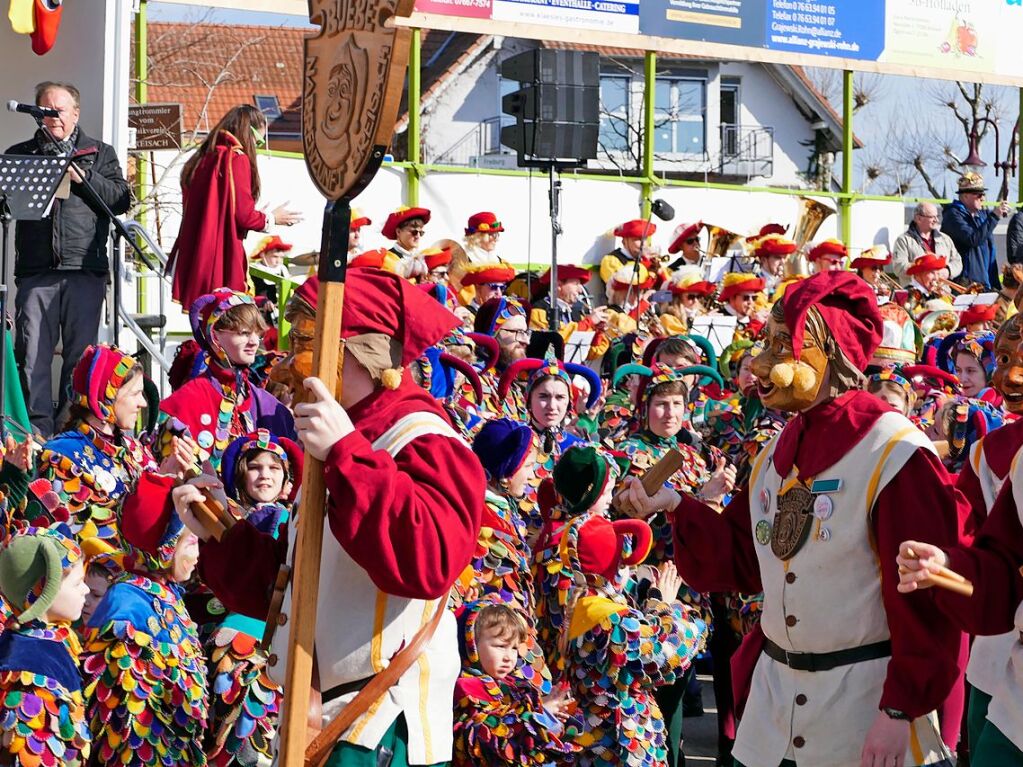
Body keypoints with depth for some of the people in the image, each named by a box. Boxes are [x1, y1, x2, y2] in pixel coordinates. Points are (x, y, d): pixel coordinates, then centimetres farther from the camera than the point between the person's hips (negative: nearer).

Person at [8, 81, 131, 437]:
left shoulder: (99, 154, 14)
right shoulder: (19, 154, 18)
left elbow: (121, 200, 4)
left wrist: (83, 177, -7)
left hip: (85, 270, -1)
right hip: (35, 270, 1)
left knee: (81, 353, 0)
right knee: (32, 352, -6)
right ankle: (37, 429, -2)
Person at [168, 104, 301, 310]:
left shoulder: (201, 159, 15)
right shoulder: (237, 159, -9)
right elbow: (243, 214, -13)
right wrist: (272, 218, 7)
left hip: (194, 262, 8)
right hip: (223, 261, -8)